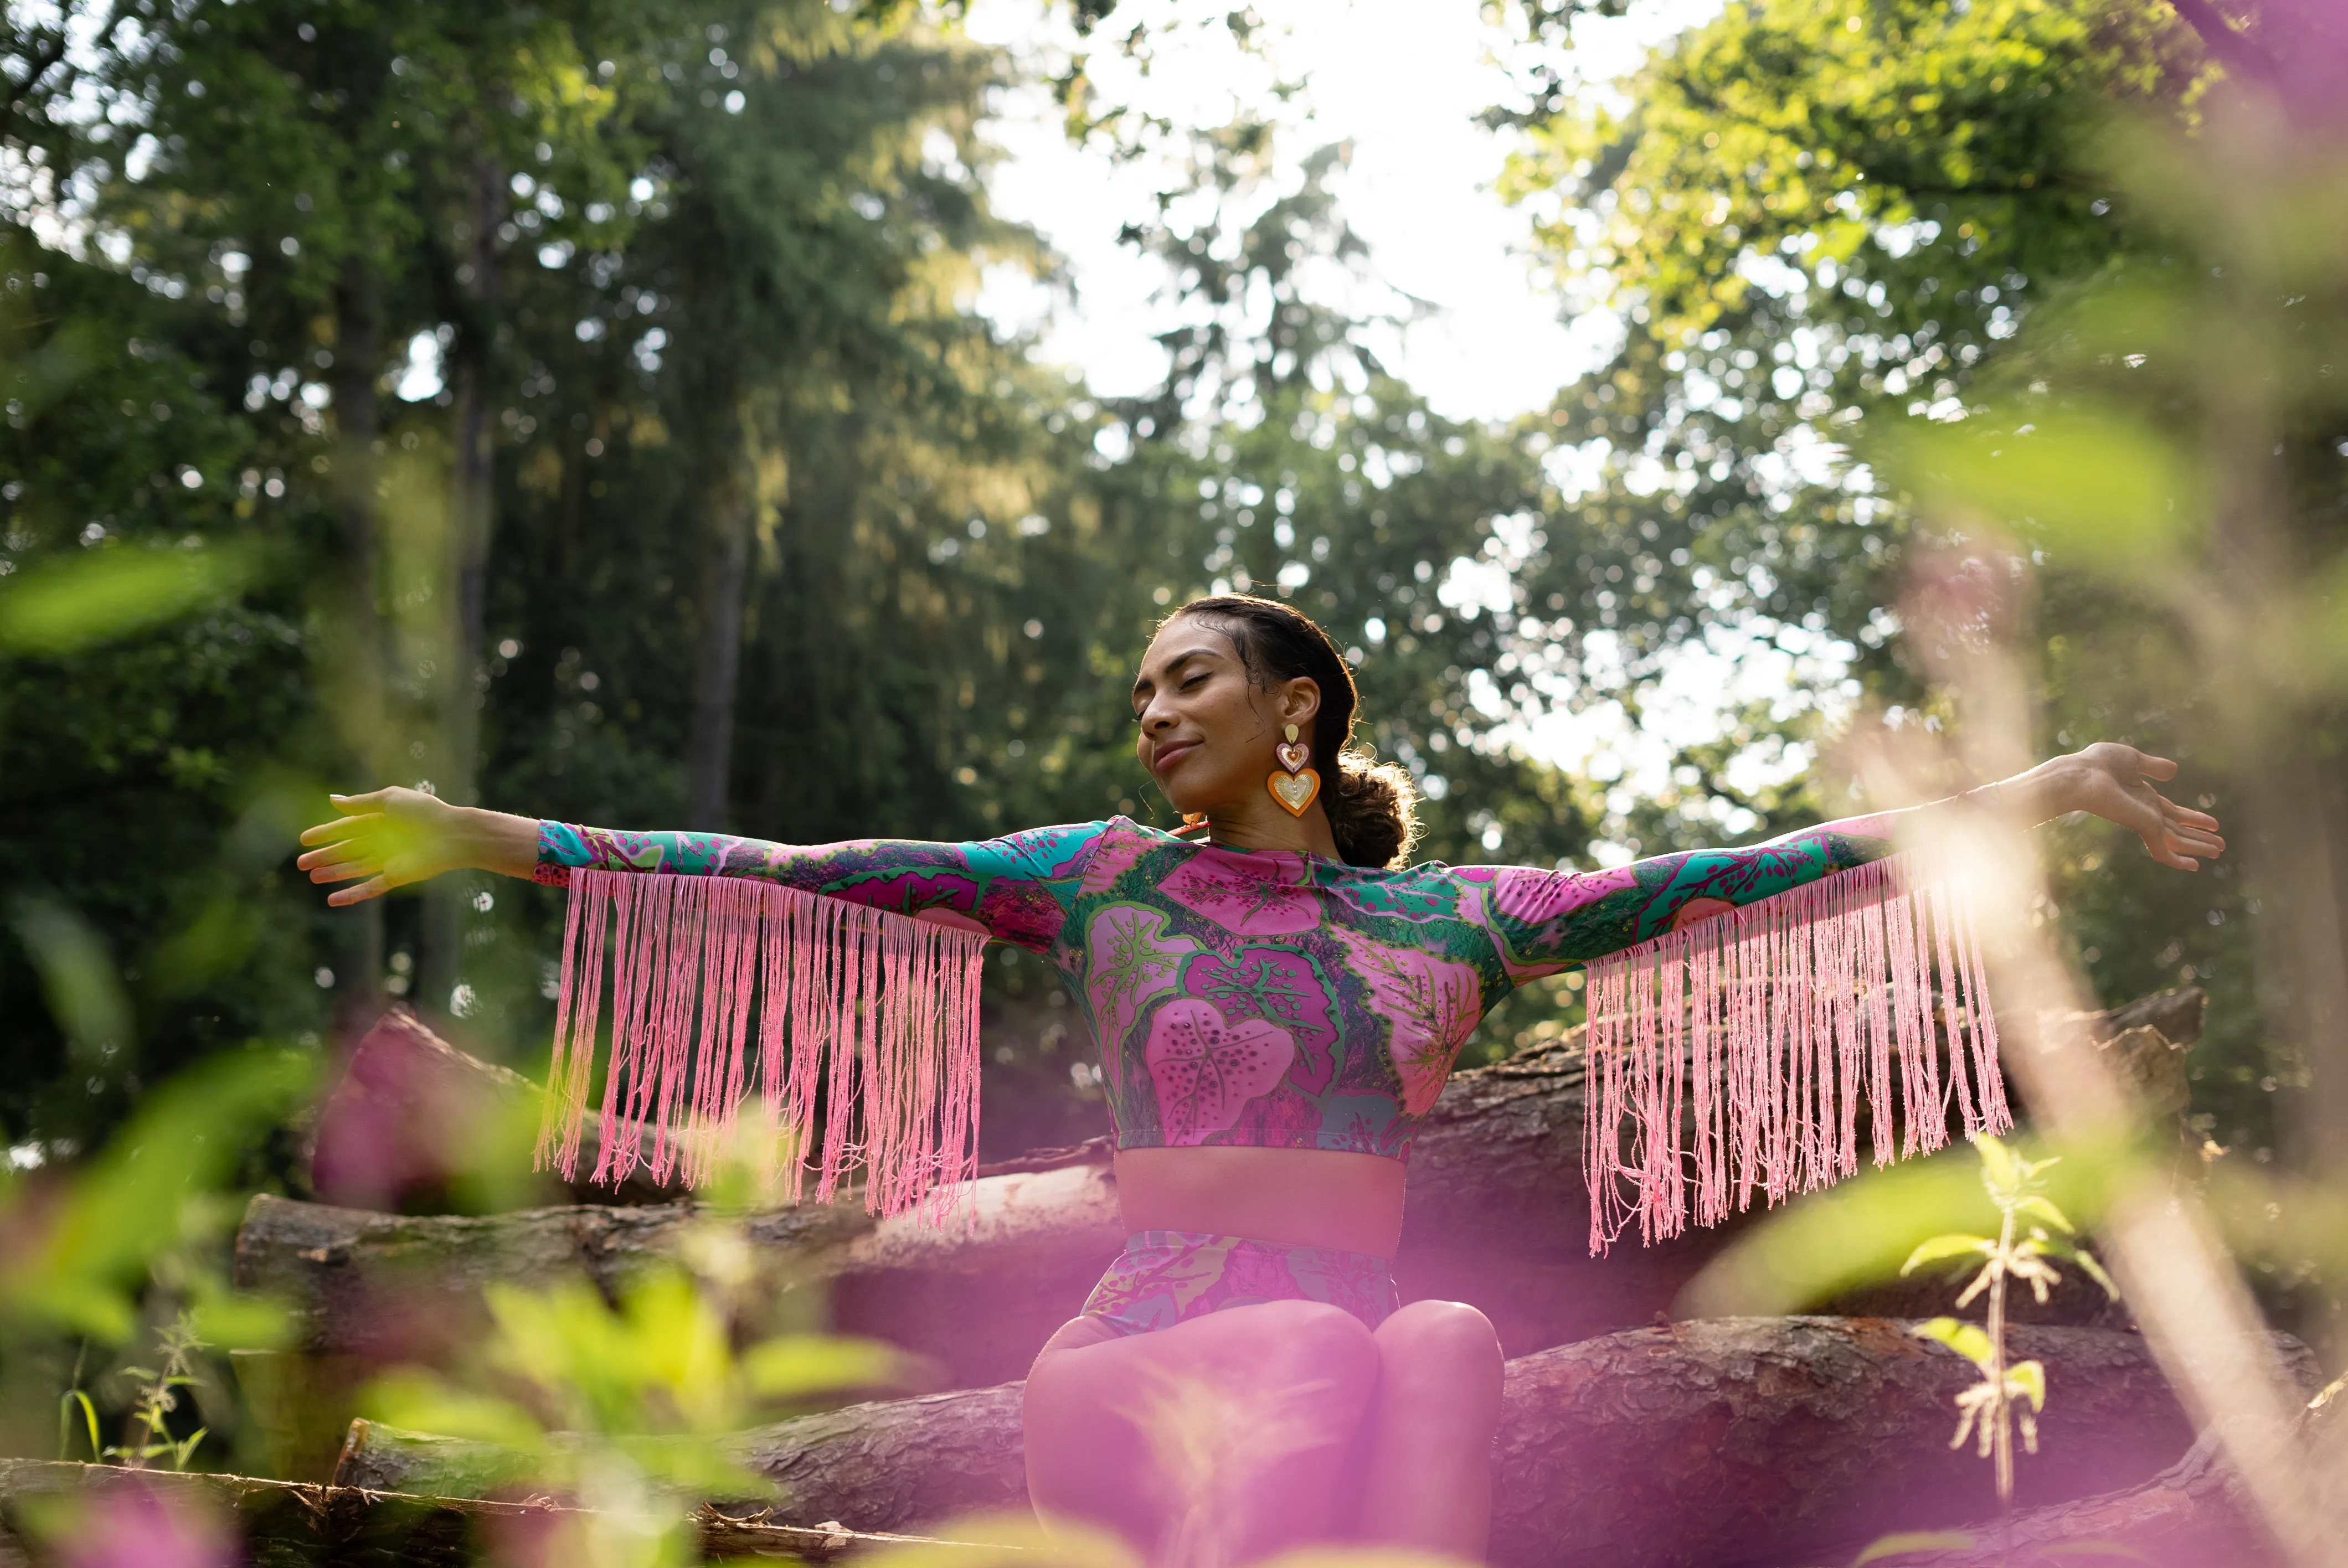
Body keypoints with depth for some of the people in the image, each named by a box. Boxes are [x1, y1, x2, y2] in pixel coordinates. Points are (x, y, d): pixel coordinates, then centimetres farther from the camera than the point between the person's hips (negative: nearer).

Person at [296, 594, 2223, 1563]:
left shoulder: (1444, 916, 15)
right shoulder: (1101, 878, 12)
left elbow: (1704, 879, 10)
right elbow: (795, 876, 8)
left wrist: (2020, 798, 6)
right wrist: (485, 837, 3)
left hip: (1355, 1340, 2)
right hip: (1149, 1342, -2)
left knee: (1445, 1352, -28)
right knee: (1317, 1360, -30)